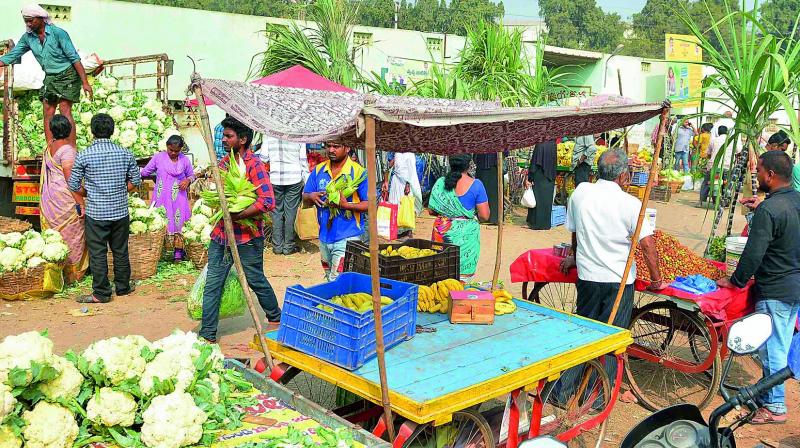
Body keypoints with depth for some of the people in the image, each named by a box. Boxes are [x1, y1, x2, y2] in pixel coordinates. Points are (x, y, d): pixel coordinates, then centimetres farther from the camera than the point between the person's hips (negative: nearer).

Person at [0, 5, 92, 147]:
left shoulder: (58, 33, -14)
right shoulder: (27, 37, 3)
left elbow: (74, 58, -16)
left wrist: (85, 82, -20)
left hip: (67, 75, -6)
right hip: (50, 78, 6)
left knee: (65, 111, -13)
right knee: (48, 114, 1)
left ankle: (72, 150, -13)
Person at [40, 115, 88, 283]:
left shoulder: (49, 147, 8)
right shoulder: (67, 149, -17)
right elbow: (71, 179, -19)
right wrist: (81, 202, -17)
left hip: (49, 198, 8)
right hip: (65, 198, -8)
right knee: (71, 234, 1)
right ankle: (72, 273, 7)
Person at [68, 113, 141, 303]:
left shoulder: (83, 155, -10)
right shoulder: (125, 154, -3)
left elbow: (74, 186, -5)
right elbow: (135, 181, 5)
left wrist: (89, 194, 13)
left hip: (95, 214, -3)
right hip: (120, 212, 3)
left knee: (98, 253, 6)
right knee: (121, 251, 15)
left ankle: (101, 293, 11)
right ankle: (123, 286, 26)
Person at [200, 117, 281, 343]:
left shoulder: (254, 165, -14)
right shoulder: (224, 162, 9)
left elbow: (267, 201, -24)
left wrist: (236, 216, -23)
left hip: (246, 235, -6)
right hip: (220, 232, 7)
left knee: (256, 281, 10)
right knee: (212, 284, 4)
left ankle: (275, 318, 34)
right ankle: (207, 335, 11)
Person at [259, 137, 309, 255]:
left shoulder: (269, 134, -3)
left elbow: (264, 158, -1)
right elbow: (303, 161, -2)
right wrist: (307, 183, 4)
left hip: (275, 178, 1)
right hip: (294, 179, -1)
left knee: (276, 212, 10)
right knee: (290, 212, 6)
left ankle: (277, 245, 13)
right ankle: (288, 246, 11)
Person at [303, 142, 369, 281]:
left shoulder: (359, 172, -8)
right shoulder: (318, 170, 8)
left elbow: (369, 204, -9)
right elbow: (305, 198, 13)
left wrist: (346, 205, -23)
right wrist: (311, 197, -11)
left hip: (347, 237, -6)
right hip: (324, 236, 6)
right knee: (330, 280, 18)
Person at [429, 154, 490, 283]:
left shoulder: (440, 183, -1)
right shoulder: (475, 184, -9)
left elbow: (431, 211, 4)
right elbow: (484, 216, -10)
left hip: (442, 232, 3)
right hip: (466, 234, -3)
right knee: (463, 276, 6)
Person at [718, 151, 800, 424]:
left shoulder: (768, 210, -23)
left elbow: (753, 254, -22)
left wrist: (735, 281, -9)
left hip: (776, 291, -9)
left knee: (772, 348, 4)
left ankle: (775, 407, 15)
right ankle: (765, 391, 34)